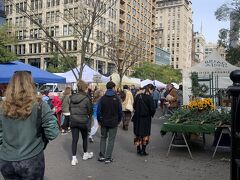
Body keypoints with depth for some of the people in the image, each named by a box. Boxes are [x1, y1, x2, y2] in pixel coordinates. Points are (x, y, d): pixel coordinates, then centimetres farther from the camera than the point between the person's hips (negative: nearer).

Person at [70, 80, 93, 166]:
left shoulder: (72, 97, 0)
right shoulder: (86, 98, -14)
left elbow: (70, 108, 8)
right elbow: (90, 110, -6)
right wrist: (89, 117, 14)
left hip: (73, 121, 3)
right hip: (83, 121, -3)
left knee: (74, 139, 6)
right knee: (85, 138, 17)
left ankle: (74, 158, 5)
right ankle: (85, 154, 34)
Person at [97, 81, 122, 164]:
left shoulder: (102, 98, -5)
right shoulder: (117, 99, -7)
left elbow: (98, 111, -4)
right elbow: (120, 111, -2)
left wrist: (99, 120, 9)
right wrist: (118, 120, 12)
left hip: (104, 122, 2)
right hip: (113, 123, -2)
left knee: (103, 138, 18)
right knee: (111, 140, 6)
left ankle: (101, 156, 18)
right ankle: (108, 158, 9)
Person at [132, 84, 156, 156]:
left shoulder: (138, 96, 0)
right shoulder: (149, 97, -16)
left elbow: (134, 106, 7)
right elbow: (152, 109, -15)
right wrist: (151, 114, 4)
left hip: (137, 118, 5)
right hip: (146, 118, -4)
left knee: (138, 134, 15)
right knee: (145, 134, 8)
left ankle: (138, 149, 23)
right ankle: (143, 150, 11)